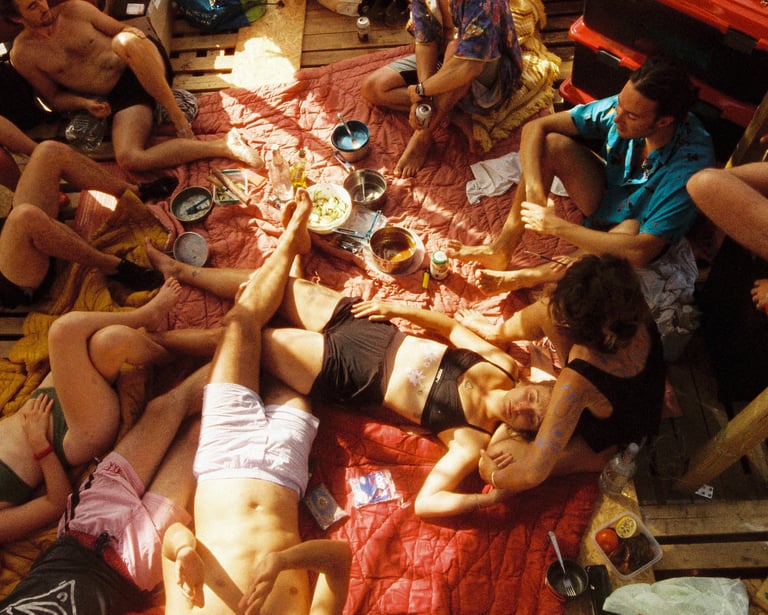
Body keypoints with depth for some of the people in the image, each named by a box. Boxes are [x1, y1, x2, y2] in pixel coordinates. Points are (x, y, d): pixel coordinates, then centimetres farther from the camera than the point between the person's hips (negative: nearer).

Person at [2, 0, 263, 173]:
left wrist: (134, 34, -10)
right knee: (128, 159, -32)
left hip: (139, 67, 1)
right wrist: (85, 103, -6)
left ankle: (178, 117, -25)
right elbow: (54, 97, 14)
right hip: (119, 96, 0)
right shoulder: (22, 54, 6)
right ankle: (223, 146, -33)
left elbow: (121, 28, 14)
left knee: (123, 41, -37)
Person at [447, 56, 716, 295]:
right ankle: (501, 250, -13)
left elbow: (639, 252, -41)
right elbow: (535, 127, -17)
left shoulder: (691, 162, -35)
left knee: (629, 229, -42)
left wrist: (556, 226, -38)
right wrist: (534, 191, -32)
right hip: (605, 195, 5)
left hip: (636, 229, -4)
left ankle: (525, 277, -20)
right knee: (551, 143, -20)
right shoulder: (624, 106, -22)